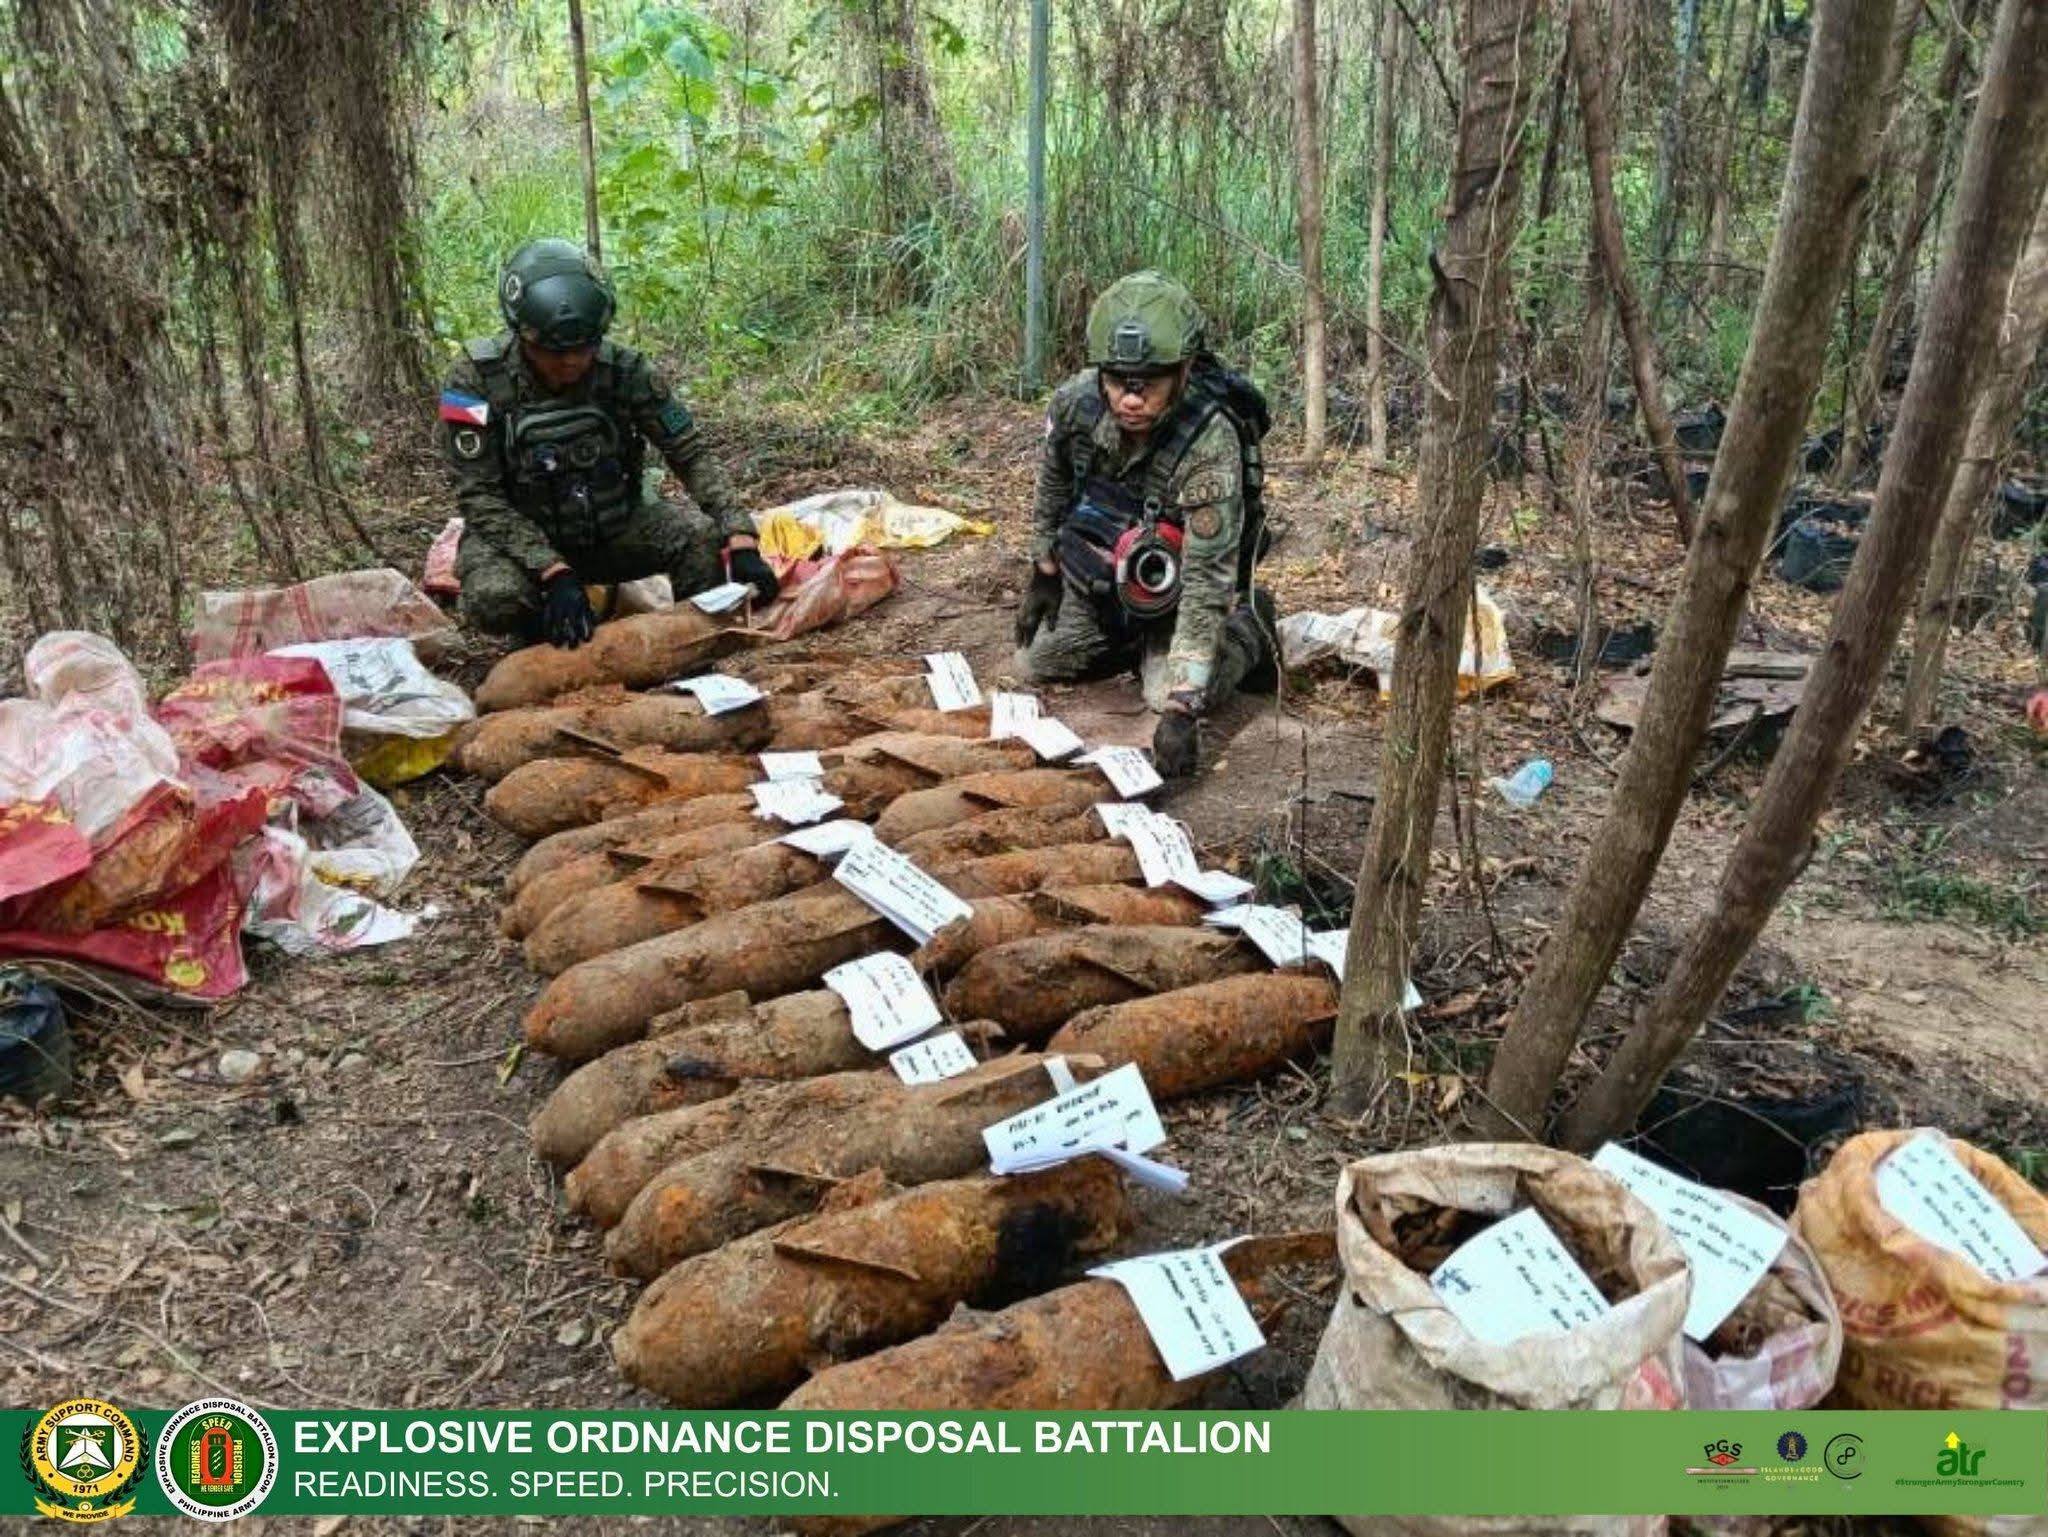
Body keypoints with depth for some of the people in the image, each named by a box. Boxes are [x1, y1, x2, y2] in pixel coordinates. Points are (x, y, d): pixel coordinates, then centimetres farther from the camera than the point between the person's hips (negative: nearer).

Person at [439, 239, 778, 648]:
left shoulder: (624, 369, -15)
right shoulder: (477, 379, -20)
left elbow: (692, 456, -12)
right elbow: (479, 496, -21)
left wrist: (741, 541, -27)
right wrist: (554, 572, -34)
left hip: (614, 528, 2)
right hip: (518, 535, -2)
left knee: (708, 537, -23)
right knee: (495, 598, -34)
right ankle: (546, 644, 1)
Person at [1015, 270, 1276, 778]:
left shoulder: (1210, 443, -37)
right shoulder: (1075, 402, -23)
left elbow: (1206, 580, -37)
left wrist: (1182, 709, -40)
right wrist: (1043, 573, 9)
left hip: (1170, 591, -4)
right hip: (1097, 581, 5)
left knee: (1172, 692, -20)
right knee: (1036, 663, 3)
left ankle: (1248, 626, 11)